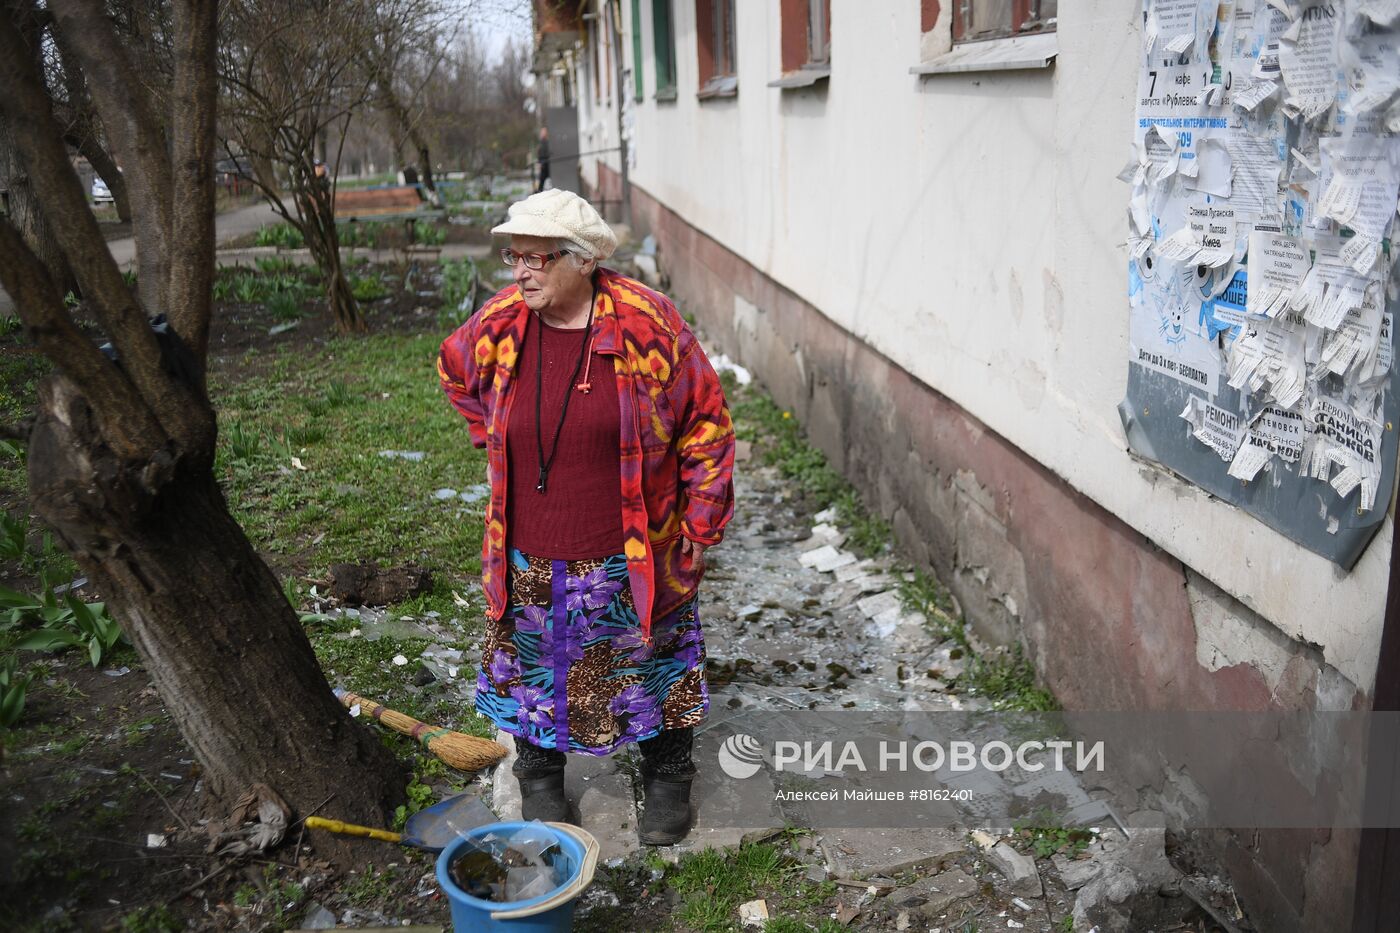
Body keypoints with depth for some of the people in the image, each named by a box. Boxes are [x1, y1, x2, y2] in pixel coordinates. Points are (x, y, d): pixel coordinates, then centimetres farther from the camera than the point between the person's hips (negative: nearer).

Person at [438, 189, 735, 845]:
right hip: (532, 559, 3)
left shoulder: (647, 324, -15)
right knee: (535, 667, 16)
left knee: (653, 666, 14)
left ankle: (667, 783, 37)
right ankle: (539, 779, 41)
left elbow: (707, 424, -7)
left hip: (632, 556, -2)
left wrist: (701, 525, -6)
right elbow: (455, 372, 20)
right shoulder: (498, 325, -5)